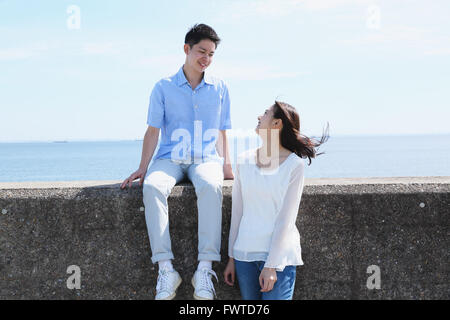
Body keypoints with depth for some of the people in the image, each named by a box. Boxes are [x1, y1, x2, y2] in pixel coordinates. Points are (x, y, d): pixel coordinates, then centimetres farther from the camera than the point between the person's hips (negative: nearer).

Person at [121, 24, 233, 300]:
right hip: (170, 159, 0)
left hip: (206, 159, 0)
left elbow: (222, 132, 16)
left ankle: (205, 268, -41)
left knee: (211, 186, -38)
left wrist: (227, 163, 0)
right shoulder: (164, 88, 9)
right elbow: (153, 131, 7)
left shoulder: (220, 88, 14)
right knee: (153, 187, -36)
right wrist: (143, 168, -3)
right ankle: (165, 269, -37)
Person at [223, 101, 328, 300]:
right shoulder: (244, 161, 7)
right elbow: (237, 213, 11)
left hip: (279, 254, -4)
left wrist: (271, 265, -13)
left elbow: (286, 219, -9)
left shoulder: (294, 165, -5)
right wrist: (232, 257, 11)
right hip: (244, 253, 4)